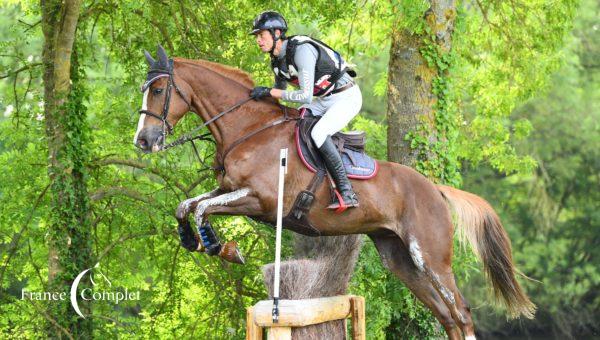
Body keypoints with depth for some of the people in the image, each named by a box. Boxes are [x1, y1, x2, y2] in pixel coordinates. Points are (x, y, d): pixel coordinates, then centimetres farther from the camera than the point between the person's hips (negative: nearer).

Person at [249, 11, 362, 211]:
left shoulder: (302, 50, -28)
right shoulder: (277, 61, 1)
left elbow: (306, 97, -32)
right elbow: (281, 91, 18)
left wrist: (270, 92, -26)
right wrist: (261, 97, 0)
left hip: (347, 97, -10)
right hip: (324, 100, 10)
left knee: (318, 133, -29)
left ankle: (347, 194, -27)